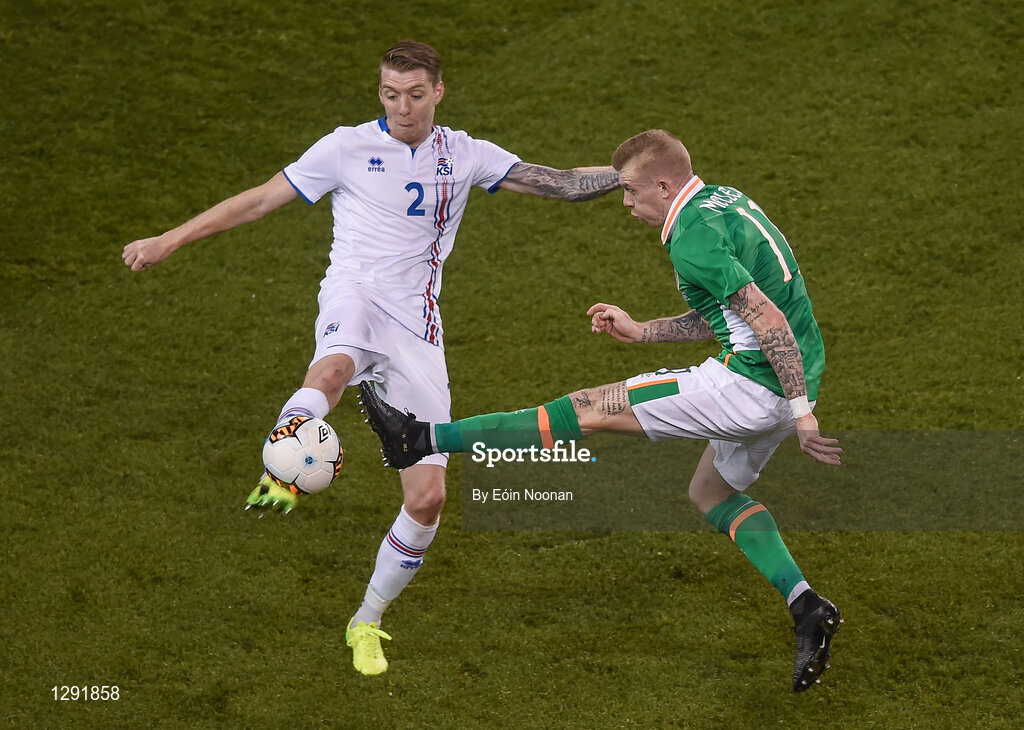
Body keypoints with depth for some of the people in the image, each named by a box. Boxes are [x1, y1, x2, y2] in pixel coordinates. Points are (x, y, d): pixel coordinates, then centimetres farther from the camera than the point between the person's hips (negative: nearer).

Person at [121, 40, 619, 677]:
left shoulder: (464, 155, 13)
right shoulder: (349, 148, 5)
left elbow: (559, 183, 11)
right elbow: (260, 200, 7)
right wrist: (170, 240, 3)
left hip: (417, 331, 3)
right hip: (357, 297, -3)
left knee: (428, 497, -2)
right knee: (333, 369, -45)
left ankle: (368, 623, 15)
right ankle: (278, 477, -60)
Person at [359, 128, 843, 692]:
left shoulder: (693, 240, -18)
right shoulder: (724, 202, 14)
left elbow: (769, 320, -25)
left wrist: (802, 414, -24)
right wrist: (641, 331, 18)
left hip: (747, 385, -10)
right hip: (786, 381, 10)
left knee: (590, 410, -6)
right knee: (711, 491, 27)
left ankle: (423, 439, -2)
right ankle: (807, 609, 15)